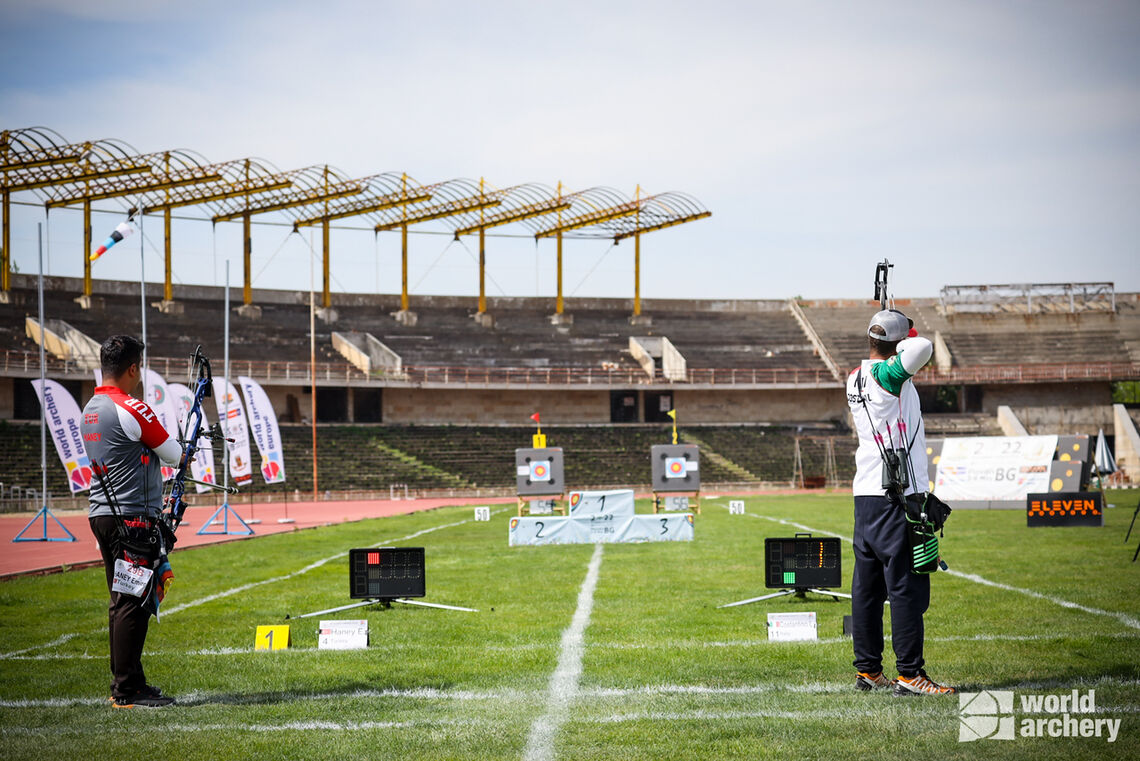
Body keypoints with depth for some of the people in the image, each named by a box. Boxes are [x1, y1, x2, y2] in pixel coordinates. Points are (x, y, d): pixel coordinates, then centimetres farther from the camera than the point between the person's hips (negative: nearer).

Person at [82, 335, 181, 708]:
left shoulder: (91, 409, 13)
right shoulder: (130, 409, -15)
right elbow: (173, 454, -5)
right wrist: (180, 451, 17)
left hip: (101, 514, 9)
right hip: (131, 517, -9)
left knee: (122, 602, 13)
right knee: (133, 603, -7)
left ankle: (125, 683, 17)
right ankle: (127, 690, -7)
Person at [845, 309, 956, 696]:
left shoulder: (856, 377, 12)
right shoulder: (885, 375, -14)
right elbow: (922, 348, -30)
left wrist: (888, 343, 20)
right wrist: (906, 342, -9)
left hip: (865, 495, 9)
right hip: (895, 496, -9)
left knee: (867, 586, 11)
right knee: (907, 587, -8)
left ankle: (868, 670, 16)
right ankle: (909, 674, -9)